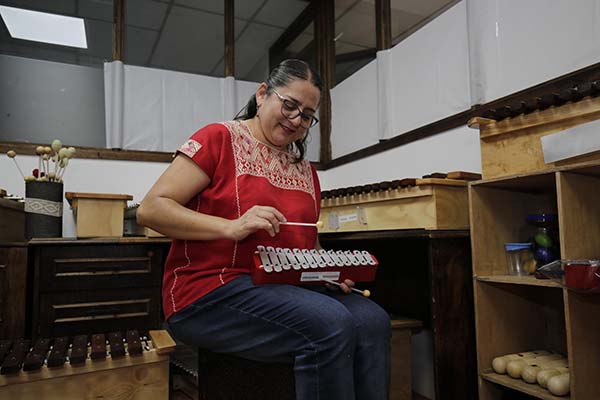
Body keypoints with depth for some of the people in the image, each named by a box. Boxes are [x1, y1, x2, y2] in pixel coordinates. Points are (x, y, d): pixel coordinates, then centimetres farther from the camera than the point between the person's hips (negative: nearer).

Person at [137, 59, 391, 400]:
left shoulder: (306, 170, 14)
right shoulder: (220, 138, -3)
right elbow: (150, 209, -10)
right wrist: (231, 227, -23)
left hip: (286, 289, 6)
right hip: (211, 290, -6)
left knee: (373, 321, -18)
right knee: (330, 325, -27)